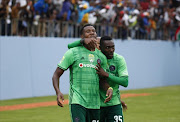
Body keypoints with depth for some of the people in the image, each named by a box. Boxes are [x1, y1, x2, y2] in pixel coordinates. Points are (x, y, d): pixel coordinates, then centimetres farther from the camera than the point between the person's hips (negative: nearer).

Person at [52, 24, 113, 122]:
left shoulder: (101, 57, 13)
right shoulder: (73, 53, 0)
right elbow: (56, 75, 1)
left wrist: (109, 88, -7)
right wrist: (58, 92, -17)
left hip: (95, 103, 5)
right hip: (77, 101, -5)